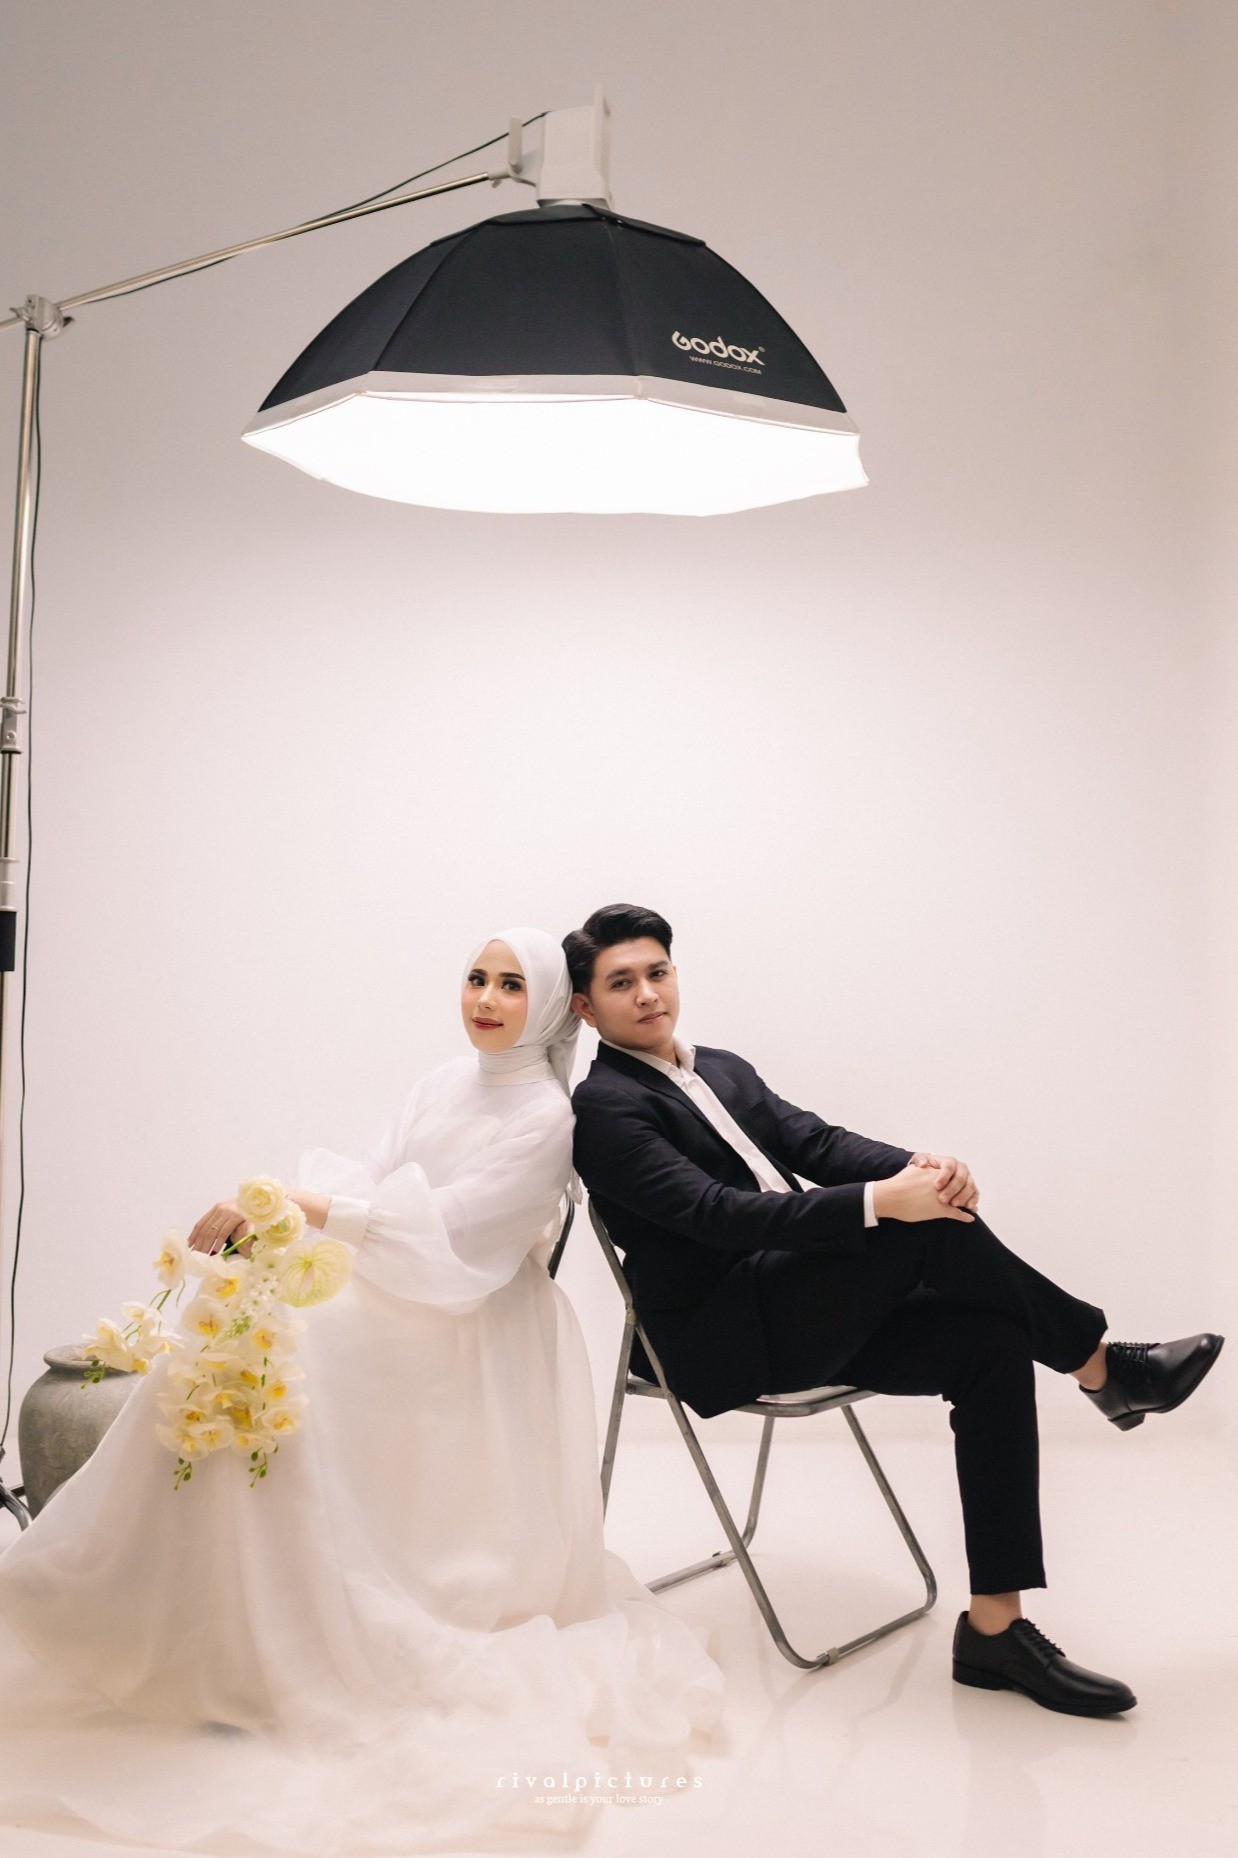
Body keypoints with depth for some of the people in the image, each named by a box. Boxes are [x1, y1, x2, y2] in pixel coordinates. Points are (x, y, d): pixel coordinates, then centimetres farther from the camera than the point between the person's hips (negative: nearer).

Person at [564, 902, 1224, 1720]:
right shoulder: (605, 1108, -10)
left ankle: (996, 1627, -12)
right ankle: (1102, 1366, -3)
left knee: (993, 1346, -15)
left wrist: (916, 1165, -16)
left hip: (806, 1313, 8)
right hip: (723, 1340, -8)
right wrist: (882, 1201, -29)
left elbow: (818, 1144, 5)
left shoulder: (724, 1069, 17)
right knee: (927, 1227, -25)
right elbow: (722, 1216, -22)